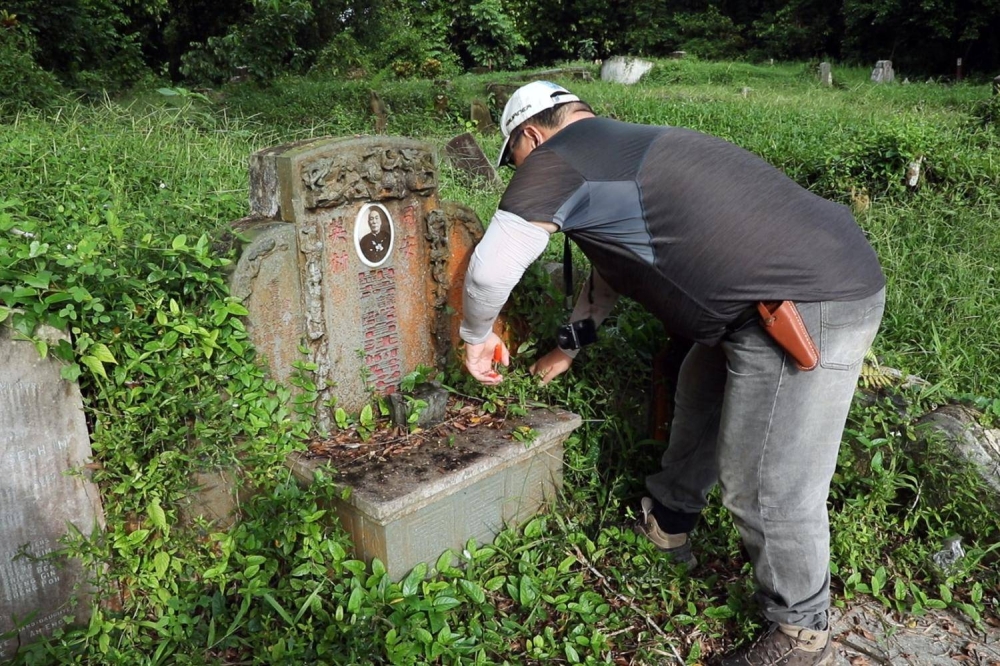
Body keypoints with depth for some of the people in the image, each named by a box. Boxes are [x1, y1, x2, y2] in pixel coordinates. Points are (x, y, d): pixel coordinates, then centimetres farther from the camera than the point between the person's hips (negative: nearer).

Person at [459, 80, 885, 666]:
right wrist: (572, 344, 42)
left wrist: (478, 337, 11)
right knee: (702, 393, 25)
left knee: (769, 486, -1)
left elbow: (490, 270, -9)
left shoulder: (557, 158, -7)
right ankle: (668, 521, 46)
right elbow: (612, 269, 33)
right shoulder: (623, 146, 22)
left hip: (811, 307, -11)